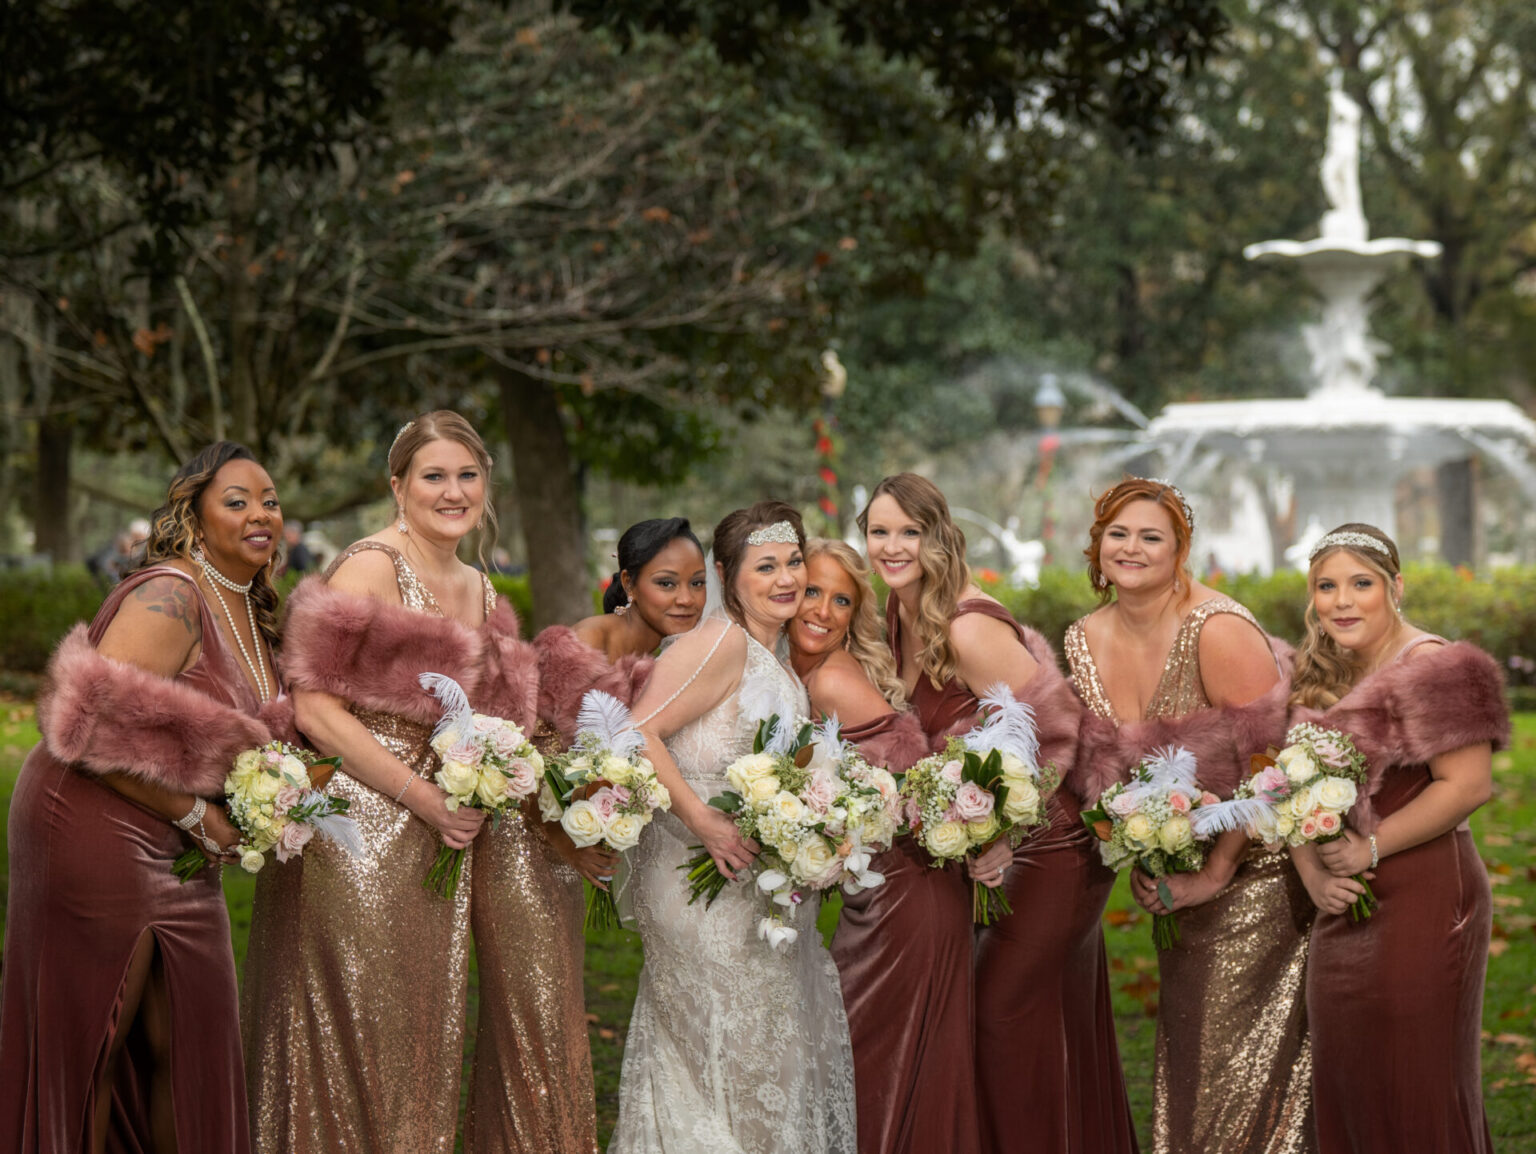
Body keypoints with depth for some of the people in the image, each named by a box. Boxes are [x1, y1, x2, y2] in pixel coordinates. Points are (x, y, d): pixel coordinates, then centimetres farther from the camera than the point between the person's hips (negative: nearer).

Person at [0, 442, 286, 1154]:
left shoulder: (250, 610, 11)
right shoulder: (169, 599, -19)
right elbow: (96, 727, -27)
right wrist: (194, 815, -18)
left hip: (172, 848, 9)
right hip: (93, 828, -9)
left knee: (191, 1035, 12)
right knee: (88, 1039, -1)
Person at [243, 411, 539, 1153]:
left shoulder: (480, 591, 14)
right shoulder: (373, 568, -11)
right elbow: (316, 707, -18)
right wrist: (426, 800, -17)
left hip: (436, 844, 8)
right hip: (357, 835, -8)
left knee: (419, 1037, 11)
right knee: (351, 1041, -4)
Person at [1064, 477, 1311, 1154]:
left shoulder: (1217, 630, -20)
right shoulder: (1085, 642, 2)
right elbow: (1097, 766, 13)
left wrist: (1217, 871, -18)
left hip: (1255, 876, -7)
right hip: (1180, 880, 7)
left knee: (1243, 1074, -5)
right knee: (1182, 1063, 12)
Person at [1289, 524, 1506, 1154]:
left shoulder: (1431, 668, -12)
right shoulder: (1318, 677, 13)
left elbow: (1467, 786, -19)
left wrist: (1370, 849, -16)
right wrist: (1313, 875, -5)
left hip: (1422, 903, -8)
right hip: (1346, 908, 8)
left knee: (1417, 1087, -1)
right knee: (1343, 1085, 13)